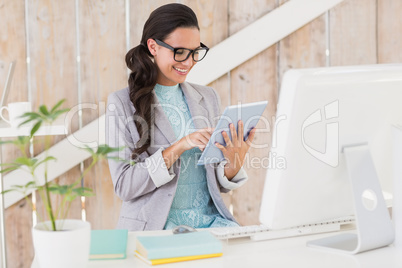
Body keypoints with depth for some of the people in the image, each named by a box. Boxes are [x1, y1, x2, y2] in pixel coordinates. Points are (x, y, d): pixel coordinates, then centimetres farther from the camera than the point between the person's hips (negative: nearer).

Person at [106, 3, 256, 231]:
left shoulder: (208, 98, 13)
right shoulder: (122, 103, -2)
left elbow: (219, 185, 14)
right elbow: (124, 186, -9)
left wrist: (234, 165, -10)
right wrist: (178, 148, -19)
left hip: (210, 220, 4)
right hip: (155, 225, -4)